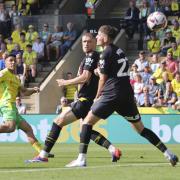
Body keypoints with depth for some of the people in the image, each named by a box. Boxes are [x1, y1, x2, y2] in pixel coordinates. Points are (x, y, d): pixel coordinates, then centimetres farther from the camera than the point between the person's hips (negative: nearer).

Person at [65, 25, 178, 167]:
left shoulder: (106, 53, -6)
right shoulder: (119, 51, 17)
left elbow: (103, 78, -3)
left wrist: (97, 96, 10)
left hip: (112, 94, -8)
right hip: (127, 94, 8)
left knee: (88, 121, 0)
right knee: (140, 128, 13)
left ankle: (81, 159, -8)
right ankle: (169, 154, 6)